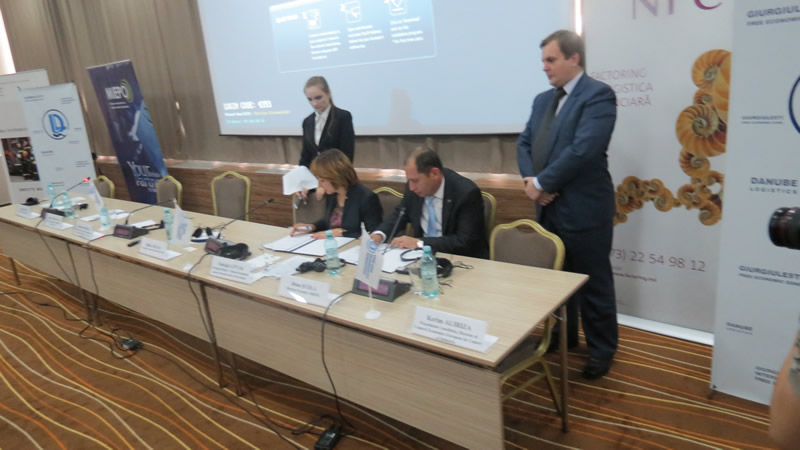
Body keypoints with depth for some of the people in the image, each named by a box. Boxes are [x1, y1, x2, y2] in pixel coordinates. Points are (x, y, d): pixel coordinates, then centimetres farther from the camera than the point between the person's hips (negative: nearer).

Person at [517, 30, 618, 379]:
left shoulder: (598, 95, -13)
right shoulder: (543, 99, 13)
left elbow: (583, 150, -24)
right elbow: (524, 143, 11)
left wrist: (542, 183, -17)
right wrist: (531, 179, -8)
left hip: (583, 209, -7)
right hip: (549, 207, 8)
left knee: (593, 284, 7)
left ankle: (602, 349, 25)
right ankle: (563, 335, 39)